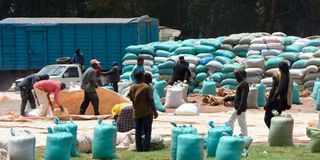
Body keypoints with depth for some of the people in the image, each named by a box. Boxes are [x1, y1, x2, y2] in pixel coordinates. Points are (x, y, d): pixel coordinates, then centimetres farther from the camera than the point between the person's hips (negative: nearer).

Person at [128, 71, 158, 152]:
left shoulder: (132, 87, 3)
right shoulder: (146, 87, -12)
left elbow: (131, 99, 9)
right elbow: (150, 100, -14)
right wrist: (155, 111, -10)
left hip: (136, 112, 4)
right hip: (147, 112, -4)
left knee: (138, 131, 9)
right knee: (147, 131, 2)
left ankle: (139, 148, 8)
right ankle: (146, 148, -3)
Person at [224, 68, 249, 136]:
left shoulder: (244, 84, -18)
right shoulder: (242, 83, 14)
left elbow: (243, 98, -23)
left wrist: (240, 109, -25)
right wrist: (229, 98, 23)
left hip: (240, 108, -11)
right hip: (237, 107, 11)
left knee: (242, 124, -4)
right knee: (230, 121, 16)